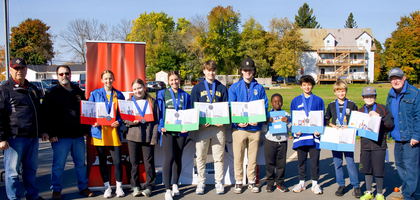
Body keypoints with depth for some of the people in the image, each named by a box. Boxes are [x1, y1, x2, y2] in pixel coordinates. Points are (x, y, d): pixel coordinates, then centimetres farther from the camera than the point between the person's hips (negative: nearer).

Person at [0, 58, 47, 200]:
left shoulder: (32, 88, 17)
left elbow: (39, 111, 25)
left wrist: (43, 130, 20)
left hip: (33, 137, 6)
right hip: (15, 137, -6)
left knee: (31, 168, 14)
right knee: (12, 171, 1)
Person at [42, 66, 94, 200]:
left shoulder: (78, 92, 13)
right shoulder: (52, 93, -1)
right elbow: (46, 115, -5)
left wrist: (86, 129, 14)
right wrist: (51, 133, -12)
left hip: (78, 135, 4)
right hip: (61, 136, -4)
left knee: (81, 163, 10)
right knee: (58, 165, 2)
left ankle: (83, 187, 22)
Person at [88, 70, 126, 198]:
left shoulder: (119, 95, 9)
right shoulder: (95, 94, 7)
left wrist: (119, 122, -7)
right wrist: (93, 122, -10)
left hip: (114, 131, 0)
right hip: (100, 131, 0)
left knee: (117, 161, -3)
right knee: (102, 161, 8)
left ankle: (119, 187, 14)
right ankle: (107, 187, 21)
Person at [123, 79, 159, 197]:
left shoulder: (151, 102, 5)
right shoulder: (129, 102, 9)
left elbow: (156, 120, 4)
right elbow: (124, 119, 9)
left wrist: (154, 137, -3)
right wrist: (132, 122, -12)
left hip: (148, 137, -1)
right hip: (133, 136, 1)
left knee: (149, 161, 3)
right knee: (134, 162, 6)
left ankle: (149, 186, 15)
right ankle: (135, 186, 17)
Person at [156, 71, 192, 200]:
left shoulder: (185, 96, 11)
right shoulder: (162, 94, 7)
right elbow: (159, 111, 4)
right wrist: (161, 126, -10)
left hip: (180, 130, 3)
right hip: (167, 130, -2)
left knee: (178, 158, 9)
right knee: (169, 158, -12)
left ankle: (175, 185, 26)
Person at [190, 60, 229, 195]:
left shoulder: (222, 88, 11)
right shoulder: (197, 88, 7)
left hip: (219, 127, 1)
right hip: (202, 128, -1)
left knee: (219, 157, 5)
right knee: (200, 157, 4)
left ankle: (219, 182, 15)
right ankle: (201, 182, 15)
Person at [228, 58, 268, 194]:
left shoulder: (259, 88, 8)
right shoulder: (234, 88, 5)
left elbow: (265, 106, 6)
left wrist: (258, 120, -10)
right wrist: (238, 122, -15)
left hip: (255, 128, 1)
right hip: (239, 128, -1)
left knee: (253, 157, 9)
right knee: (238, 156, 3)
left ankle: (252, 181, 21)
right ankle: (238, 182, 16)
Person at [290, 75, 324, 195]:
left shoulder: (318, 101, 6)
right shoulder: (295, 101, 8)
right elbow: (292, 118, 9)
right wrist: (295, 131, -6)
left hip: (314, 135, -1)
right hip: (300, 135, 1)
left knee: (314, 160, 3)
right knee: (301, 160, 10)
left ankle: (315, 183, 16)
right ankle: (301, 182, 22)